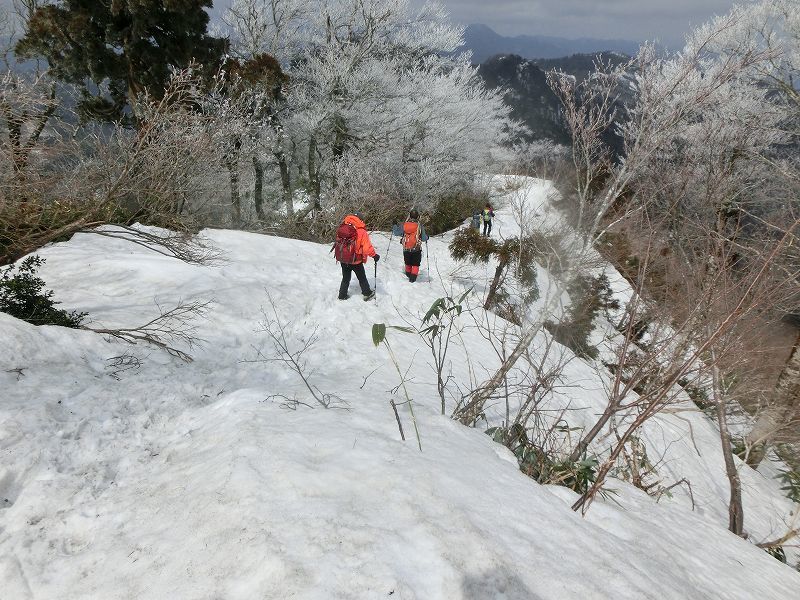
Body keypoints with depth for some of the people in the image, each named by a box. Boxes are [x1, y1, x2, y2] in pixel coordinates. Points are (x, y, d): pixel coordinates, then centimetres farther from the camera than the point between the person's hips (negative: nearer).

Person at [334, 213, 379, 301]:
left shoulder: (342, 227, -2)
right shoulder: (361, 231, -17)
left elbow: (338, 241, 9)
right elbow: (367, 246, -19)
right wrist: (374, 255, -6)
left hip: (342, 258, 4)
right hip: (355, 260, -4)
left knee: (346, 277, 21)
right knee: (362, 277, 15)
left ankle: (342, 295, 25)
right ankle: (367, 294, 26)